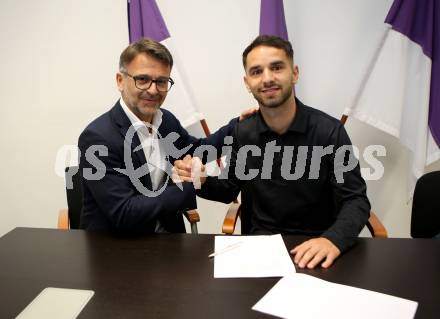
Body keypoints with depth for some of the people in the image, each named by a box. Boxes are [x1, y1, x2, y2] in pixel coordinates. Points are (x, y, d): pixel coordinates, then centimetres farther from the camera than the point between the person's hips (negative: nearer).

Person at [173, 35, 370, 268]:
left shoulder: (329, 131, -13)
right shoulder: (243, 132, -2)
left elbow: (356, 200, -12)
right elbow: (229, 189, 10)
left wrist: (333, 240, -32)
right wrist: (202, 181, -12)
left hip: (315, 247, -2)